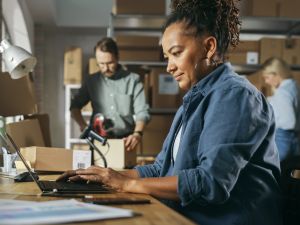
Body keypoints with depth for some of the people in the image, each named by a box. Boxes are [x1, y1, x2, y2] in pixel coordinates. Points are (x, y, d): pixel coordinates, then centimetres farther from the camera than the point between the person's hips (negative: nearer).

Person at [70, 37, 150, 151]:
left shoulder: (133, 80, 4)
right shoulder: (91, 81, 12)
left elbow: (142, 112, -1)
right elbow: (75, 106, 16)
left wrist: (137, 133, -19)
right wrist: (83, 126, -3)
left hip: (125, 141, -1)